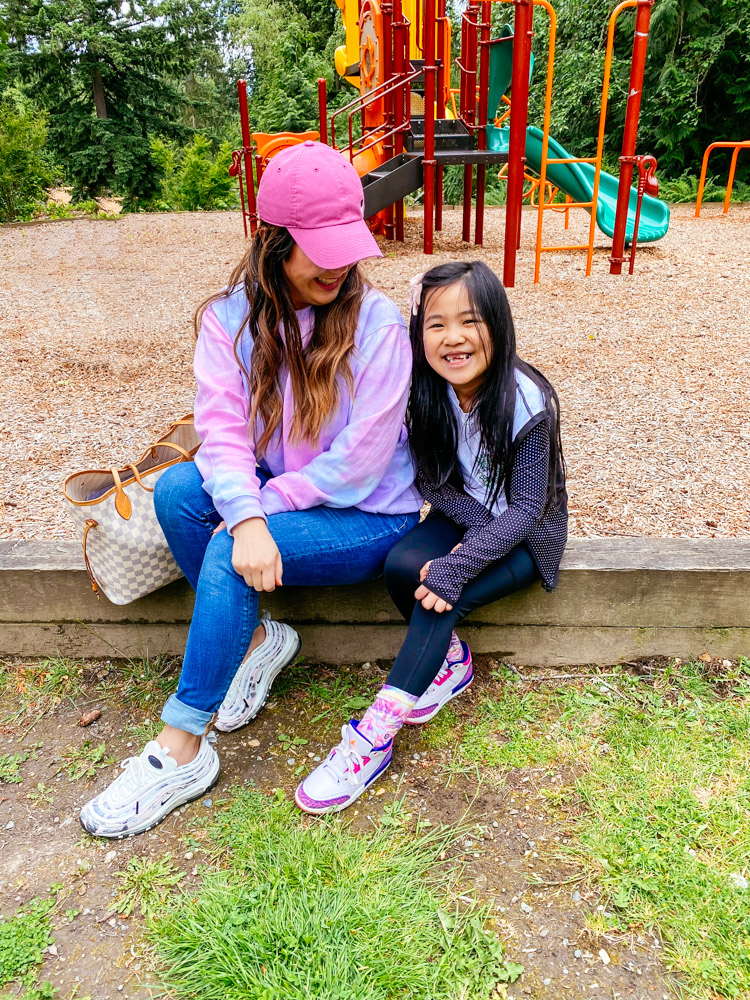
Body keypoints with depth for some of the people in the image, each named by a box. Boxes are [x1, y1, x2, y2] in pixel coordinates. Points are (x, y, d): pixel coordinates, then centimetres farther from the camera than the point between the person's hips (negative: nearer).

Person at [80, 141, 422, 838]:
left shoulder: (377, 324, -15)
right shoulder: (231, 316, -4)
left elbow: (358, 461, -18)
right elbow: (222, 428, -14)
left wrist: (264, 511, -17)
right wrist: (247, 518, -32)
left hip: (367, 515, -4)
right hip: (271, 492, 5)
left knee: (227, 557, -27)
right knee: (178, 489, -21)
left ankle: (181, 749, -12)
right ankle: (256, 640, -2)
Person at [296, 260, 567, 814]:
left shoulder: (527, 402, -24)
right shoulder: (428, 393, -10)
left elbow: (526, 506, -23)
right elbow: (432, 480, -4)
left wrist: (456, 565, -32)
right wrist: (478, 523, -22)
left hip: (529, 536, -4)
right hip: (466, 518, 5)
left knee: (442, 592, -29)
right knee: (402, 565, -25)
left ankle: (374, 737, -24)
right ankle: (449, 660, 1)